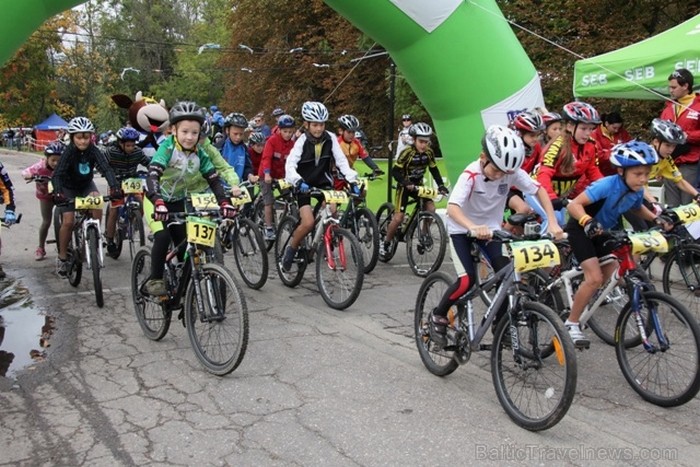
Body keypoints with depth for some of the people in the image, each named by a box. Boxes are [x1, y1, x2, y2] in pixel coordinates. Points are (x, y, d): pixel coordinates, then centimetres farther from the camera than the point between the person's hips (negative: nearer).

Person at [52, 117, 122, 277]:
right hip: (69, 187, -2)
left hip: (87, 185, 2)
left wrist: (115, 187, -51)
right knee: (68, 221, -12)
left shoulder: (93, 150, -22)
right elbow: (57, 174, -35)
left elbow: (106, 168, -34)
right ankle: (62, 258, 5)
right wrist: (57, 193, -53)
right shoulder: (69, 151, -26)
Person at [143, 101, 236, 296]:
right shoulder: (167, 147, -24)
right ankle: (154, 281, -8)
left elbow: (214, 180, -13)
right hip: (156, 200, -4)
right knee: (162, 237, -25)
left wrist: (224, 202, -30)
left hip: (178, 201, 4)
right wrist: (159, 203, -52)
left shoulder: (200, 154, -11)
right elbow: (153, 175, -36)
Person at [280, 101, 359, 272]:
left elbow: (341, 160, -9)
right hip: (304, 185, -3)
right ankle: (290, 251, 4)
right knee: (308, 222, -20)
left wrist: (352, 181, -22)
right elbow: (290, 165, -23)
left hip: (323, 183, 3)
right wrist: (298, 181, -42)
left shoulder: (330, 138, -8)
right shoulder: (302, 141, -14)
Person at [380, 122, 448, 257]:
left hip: (418, 185, 4)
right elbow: (395, 171, -22)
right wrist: (406, 183, -37)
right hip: (405, 186, -4)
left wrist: (441, 185, -12)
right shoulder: (407, 152, -22)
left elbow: (434, 170, 2)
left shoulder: (429, 152, -9)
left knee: (431, 209, -18)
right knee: (398, 218, -12)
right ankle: (385, 243, 8)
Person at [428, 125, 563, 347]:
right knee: (467, 280, -19)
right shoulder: (471, 175, -28)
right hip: (462, 230, -4)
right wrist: (473, 228, -60)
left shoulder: (512, 172, -17)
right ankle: (438, 316, 5)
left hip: (490, 229, 4)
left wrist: (552, 222, -25)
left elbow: (540, 190, -11)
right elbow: (452, 207, -41)